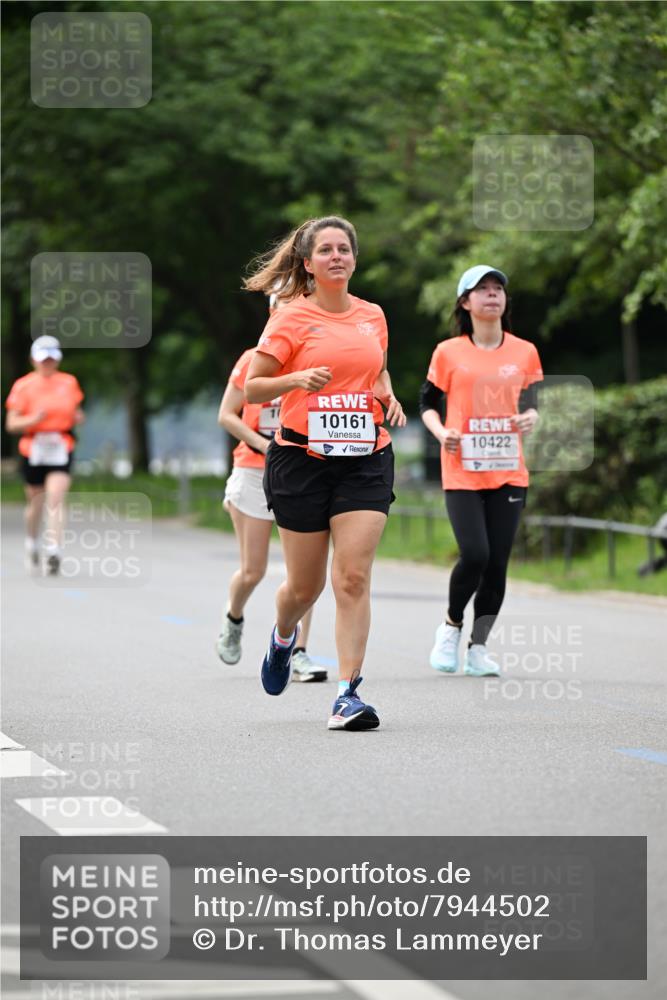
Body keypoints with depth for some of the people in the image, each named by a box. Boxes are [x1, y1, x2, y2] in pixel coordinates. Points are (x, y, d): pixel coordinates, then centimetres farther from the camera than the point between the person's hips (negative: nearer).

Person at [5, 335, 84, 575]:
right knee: (35, 502, 11)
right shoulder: (23, 386, -1)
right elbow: (12, 424, -4)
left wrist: (78, 418, -2)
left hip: (61, 450, 0)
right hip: (33, 449, 0)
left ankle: (54, 550, -22)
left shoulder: (69, 383, 8)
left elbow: (77, 412, 22)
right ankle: (32, 542, 37)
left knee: (56, 499, -16)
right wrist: (34, 419, -22)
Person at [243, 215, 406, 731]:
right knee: (305, 585, 7)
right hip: (302, 457, -2)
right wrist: (297, 379, -19)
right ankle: (283, 636, 42)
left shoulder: (373, 316, 10)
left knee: (354, 577, -12)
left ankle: (348, 692, -12)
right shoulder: (292, 317, -2)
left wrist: (389, 397, 8)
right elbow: (251, 388, -2)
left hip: (366, 459, 2)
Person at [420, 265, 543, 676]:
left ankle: (479, 646, 13)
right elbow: (428, 402, 10)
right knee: (474, 554, -15)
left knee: (498, 562, 0)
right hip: (462, 471, -3)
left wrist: (531, 418, -6)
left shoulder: (525, 352, 8)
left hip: (508, 471, 3)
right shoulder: (449, 352, 2)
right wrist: (441, 432, -9)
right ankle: (452, 624, 12)